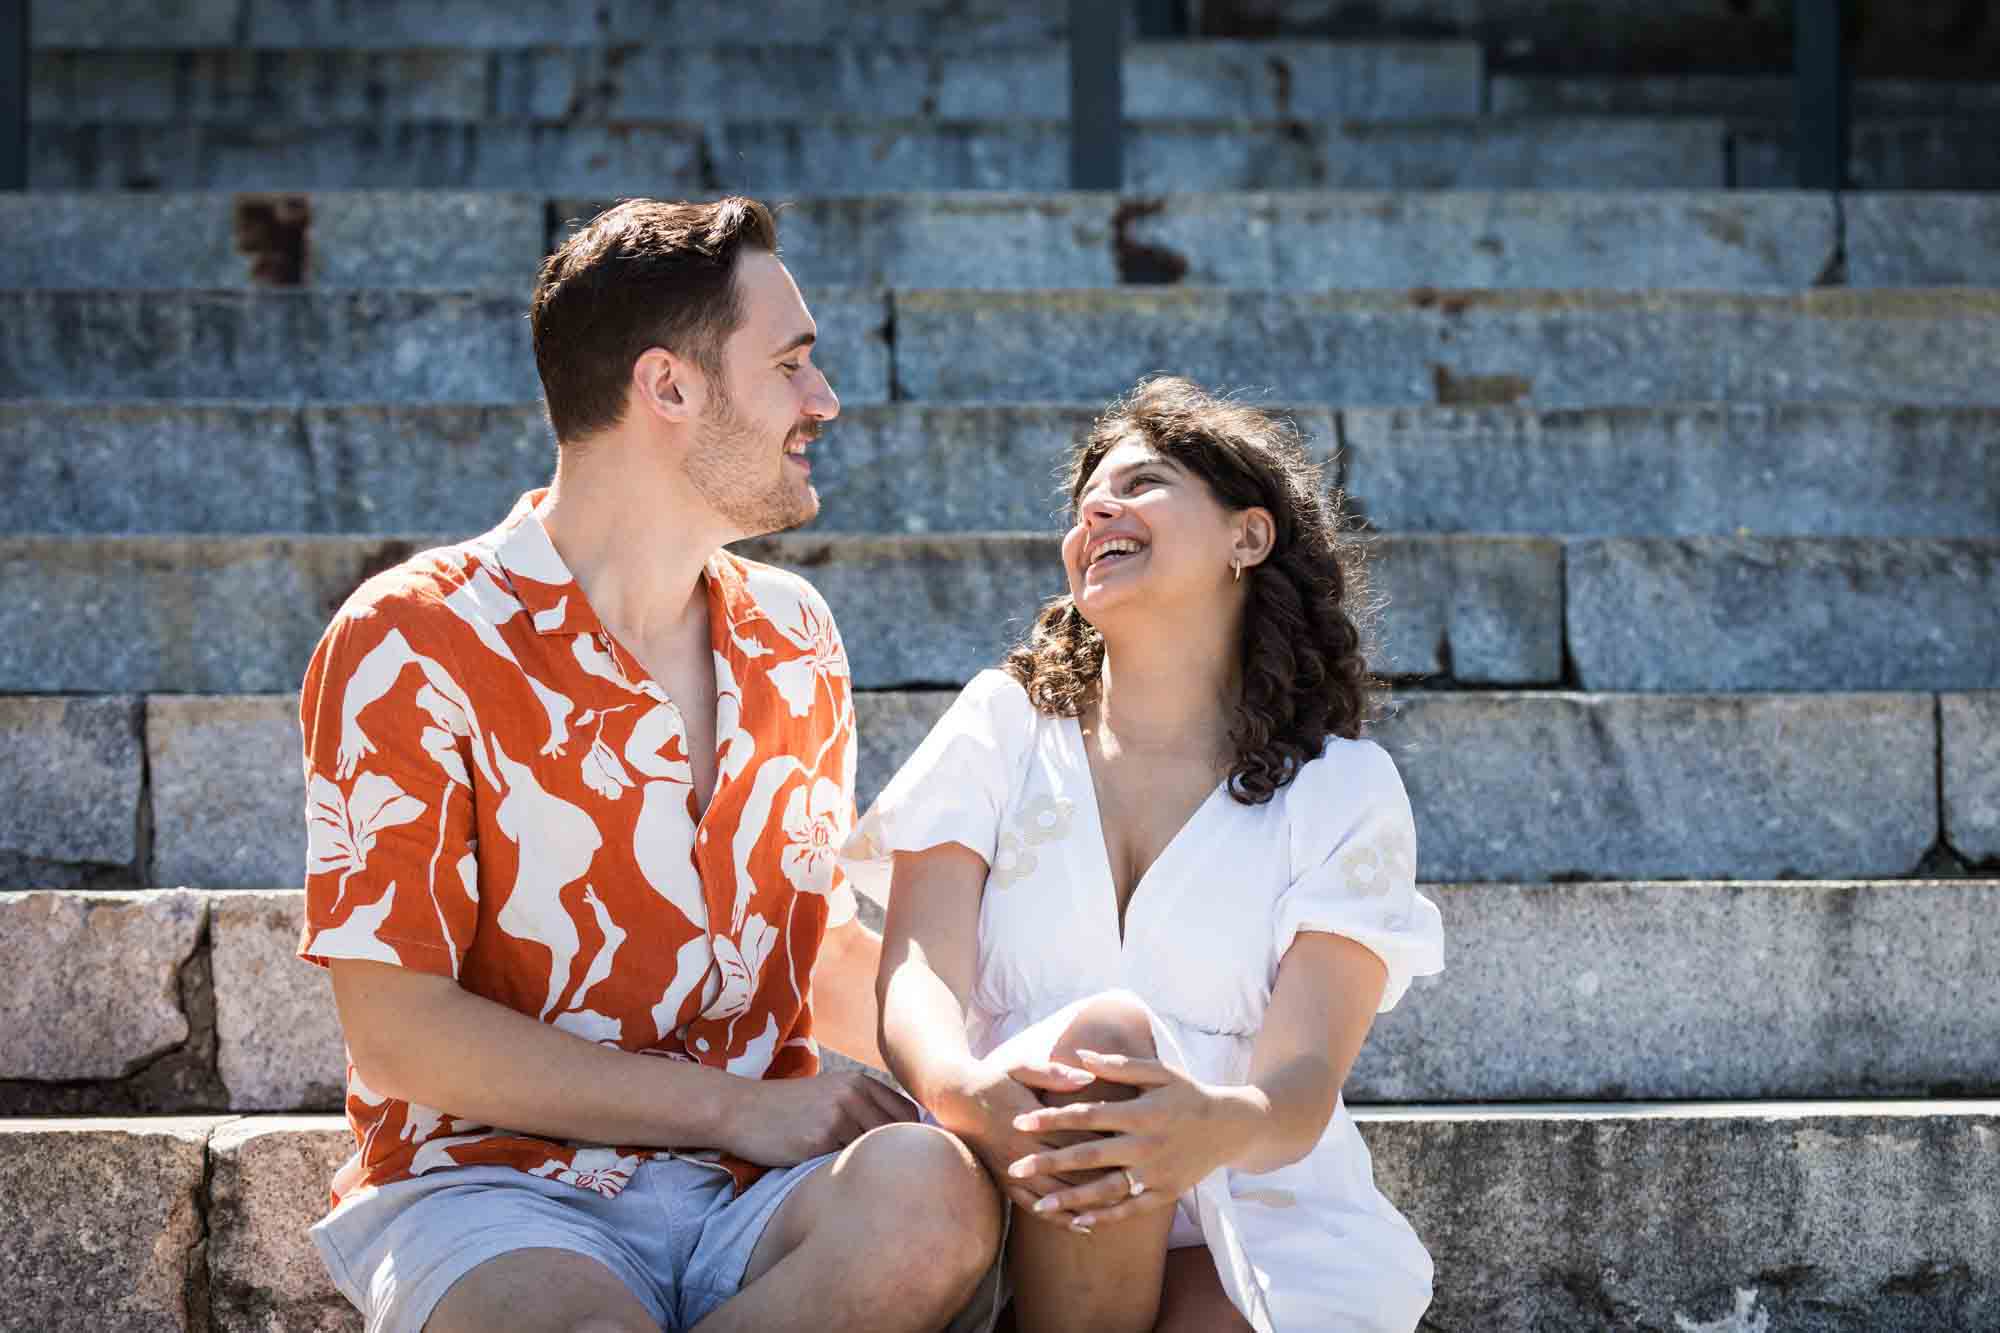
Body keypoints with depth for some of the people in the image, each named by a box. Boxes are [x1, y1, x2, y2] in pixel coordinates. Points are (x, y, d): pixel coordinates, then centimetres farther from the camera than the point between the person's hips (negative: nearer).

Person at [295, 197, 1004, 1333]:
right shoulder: (418, 646, -5)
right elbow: (398, 1033, -9)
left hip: (752, 1195, 6)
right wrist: (740, 1109, -12)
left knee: (932, 1189, -31)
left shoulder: (792, 637, 16)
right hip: (492, 1185, -6)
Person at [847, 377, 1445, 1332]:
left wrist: (1220, 1125, -36)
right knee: (1102, 1030, -31)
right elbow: (920, 975, -5)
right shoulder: (1004, 727, 10)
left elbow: (1301, 1083, -9)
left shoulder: (1342, 793, 5)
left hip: (1248, 1219, -1)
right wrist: (963, 1089, -32)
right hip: (1016, 1211, 1)